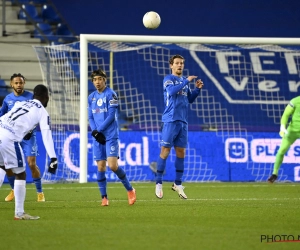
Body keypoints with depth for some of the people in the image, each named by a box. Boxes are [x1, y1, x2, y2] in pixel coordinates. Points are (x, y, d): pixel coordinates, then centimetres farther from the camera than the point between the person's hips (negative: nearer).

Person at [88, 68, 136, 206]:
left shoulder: (110, 94, -6)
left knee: (113, 165, -13)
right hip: (98, 138, 5)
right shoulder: (91, 97, 12)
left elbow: (111, 116, -11)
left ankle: (130, 189, 6)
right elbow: (90, 117, 11)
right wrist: (94, 131, -6)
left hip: (111, 136, -5)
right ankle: (104, 198, 9)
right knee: (101, 167, 2)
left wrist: (99, 130, -13)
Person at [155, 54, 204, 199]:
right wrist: (187, 81, -21)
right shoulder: (168, 79, -4)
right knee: (165, 152, -5)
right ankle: (159, 183, 0)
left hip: (183, 122, 6)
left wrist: (197, 89, 5)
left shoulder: (184, 81, 16)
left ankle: (178, 184, 15)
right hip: (170, 121, -6)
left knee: (181, 153, 7)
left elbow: (190, 99, 21)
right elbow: (172, 91, -24)